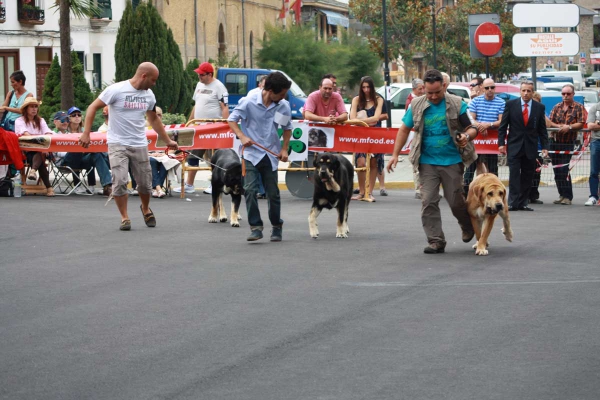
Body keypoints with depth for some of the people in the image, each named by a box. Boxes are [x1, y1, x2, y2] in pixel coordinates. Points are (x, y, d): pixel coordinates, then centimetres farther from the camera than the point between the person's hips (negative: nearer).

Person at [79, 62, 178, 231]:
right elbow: (93, 108, -10)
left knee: (145, 182, 7)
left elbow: (154, 119, 21)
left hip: (140, 145, 5)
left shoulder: (149, 95, 6)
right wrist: (86, 133, -17)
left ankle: (146, 209, 35)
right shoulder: (117, 90, -13)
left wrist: (168, 141, 23)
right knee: (120, 181, -11)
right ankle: (124, 218, 3)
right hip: (118, 144, -5)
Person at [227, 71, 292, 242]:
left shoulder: (283, 106, -4)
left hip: (270, 154, 2)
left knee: (273, 193, 8)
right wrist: (242, 136, -17)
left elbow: (287, 128, 12)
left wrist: (284, 149, 2)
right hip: (251, 153, -2)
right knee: (250, 190, -14)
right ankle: (256, 227, -9)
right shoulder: (249, 102, -13)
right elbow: (232, 119, -2)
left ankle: (277, 227, 24)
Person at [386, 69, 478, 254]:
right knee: (428, 202, -5)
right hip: (427, 162, 2)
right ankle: (436, 241, 2)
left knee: (455, 201, 3)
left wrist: (467, 136, -25)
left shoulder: (457, 104, -4)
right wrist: (395, 154, 4)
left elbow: (471, 128, -1)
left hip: (452, 161, -2)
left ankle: (468, 226, 33)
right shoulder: (417, 105, 2)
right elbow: (404, 129, 10)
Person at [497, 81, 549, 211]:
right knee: (514, 175, -8)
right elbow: (503, 126, 3)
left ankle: (523, 203, 8)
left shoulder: (540, 107, 5)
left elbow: (542, 129, 8)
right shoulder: (510, 104, 1)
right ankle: (513, 202, -9)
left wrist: (544, 147, 2)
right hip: (514, 146, -2)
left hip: (531, 147, 2)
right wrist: (501, 143, -5)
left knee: (527, 176, 3)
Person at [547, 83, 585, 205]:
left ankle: (568, 197, -7)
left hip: (568, 143, -5)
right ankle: (562, 195, 15)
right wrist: (560, 126, -11)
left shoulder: (579, 107, 0)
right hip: (555, 142, 5)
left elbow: (581, 124, -8)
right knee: (557, 170, 6)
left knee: (564, 170, -12)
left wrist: (569, 127, -21)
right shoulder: (557, 107, 12)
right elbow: (550, 122, 6)